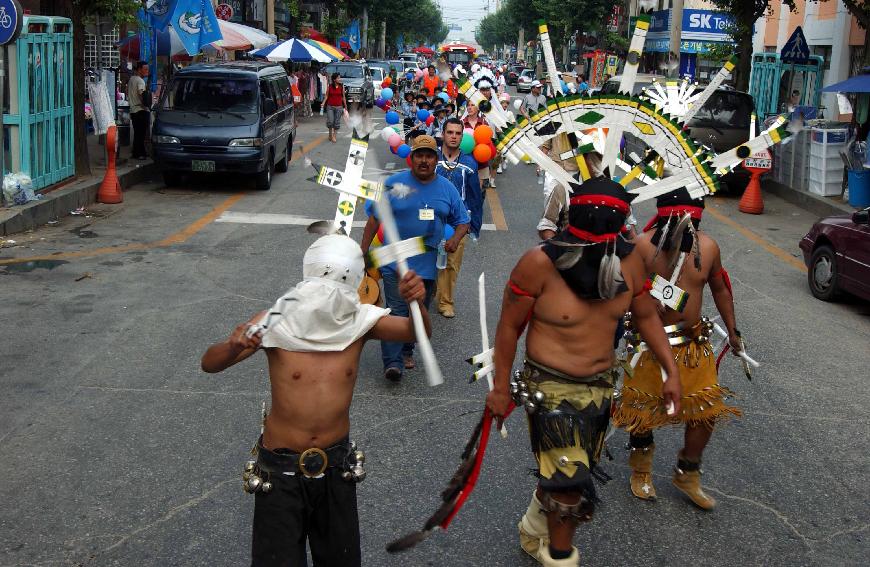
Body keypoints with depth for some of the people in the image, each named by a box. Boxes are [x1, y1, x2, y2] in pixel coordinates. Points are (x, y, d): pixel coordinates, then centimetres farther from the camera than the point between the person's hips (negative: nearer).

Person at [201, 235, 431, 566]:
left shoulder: (359, 321, -7)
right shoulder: (276, 321, -14)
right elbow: (209, 364, -12)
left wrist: (416, 302, -36)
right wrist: (233, 347, -35)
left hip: (336, 466, 3)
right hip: (280, 470, -3)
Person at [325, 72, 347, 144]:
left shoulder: (342, 87, 2)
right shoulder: (329, 87, 0)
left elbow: (343, 97, 8)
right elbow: (327, 96, 4)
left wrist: (345, 107, 9)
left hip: (339, 107, 1)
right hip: (330, 106, -1)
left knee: (337, 122, 1)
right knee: (330, 121, -6)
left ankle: (334, 136, 10)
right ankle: (330, 134, 18)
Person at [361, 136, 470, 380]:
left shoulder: (447, 188, 5)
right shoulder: (393, 184, -3)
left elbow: (462, 220, 11)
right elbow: (374, 219, 1)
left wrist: (455, 238, -10)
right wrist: (363, 251, -3)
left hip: (428, 264, 3)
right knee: (396, 311, -12)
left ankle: (407, 350, 32)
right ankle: (393, 362, -12)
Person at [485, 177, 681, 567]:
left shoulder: (629, 261, -9)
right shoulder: (539, 264, -23)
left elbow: (646, 317, 7)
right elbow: (509, 326, -12)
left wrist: (671, 371, 4)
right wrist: (500, 388, -6)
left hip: (600, 385, 5)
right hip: (551, 388, -5)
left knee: (567, 475, 19)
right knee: (569, 479, -10)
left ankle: (534, 533, 45)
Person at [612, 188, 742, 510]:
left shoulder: (708, 247, -1)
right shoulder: (643, 246, -17)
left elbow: (720, 289, 14)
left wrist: (732, 331, 19)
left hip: (694, 343, 4)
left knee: (706, 410, 5)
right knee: (642, 410, 9)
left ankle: (687, 475, 27)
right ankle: (641, 471, 36)